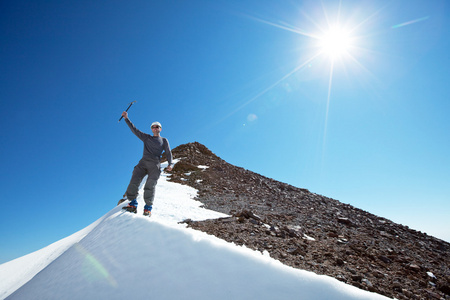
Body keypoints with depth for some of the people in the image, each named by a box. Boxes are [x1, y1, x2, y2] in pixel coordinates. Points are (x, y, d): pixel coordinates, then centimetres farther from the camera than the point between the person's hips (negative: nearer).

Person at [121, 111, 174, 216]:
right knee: (134, 182, -15)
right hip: (143, 162, 2)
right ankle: (133, 204, -7)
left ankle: (148, 207, -5)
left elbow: (168, 153, 11)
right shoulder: (146, 137, 24)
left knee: (150, 186, -15)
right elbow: (134, 130, 20)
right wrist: (126, 119, 13)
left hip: (155, 165, -2)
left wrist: (170, 164, -6)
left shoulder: (164, 140, 19)